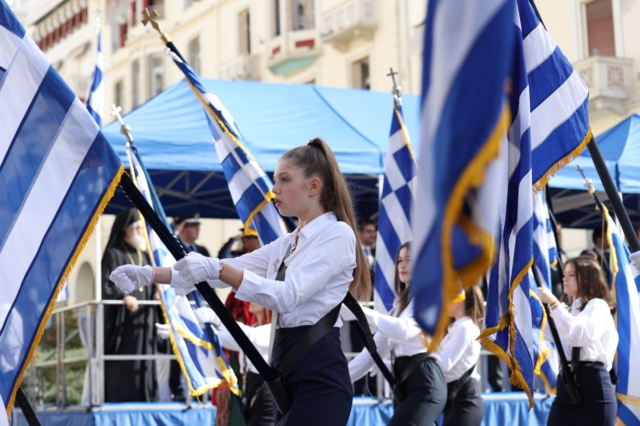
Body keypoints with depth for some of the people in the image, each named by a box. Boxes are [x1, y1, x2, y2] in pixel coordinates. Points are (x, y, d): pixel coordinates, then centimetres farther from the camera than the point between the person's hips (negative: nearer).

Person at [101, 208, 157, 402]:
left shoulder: (144, 255, 19)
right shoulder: (114, 255, -2)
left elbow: (152, 285, 21)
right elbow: (106, 286, -12)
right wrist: (124, 297, -30)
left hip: (143, 319, 7)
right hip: (122, 320, -7)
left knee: (144, 362, 5)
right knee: (122, 363, -9)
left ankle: (144, 398, 8)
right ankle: (118, 399, -6)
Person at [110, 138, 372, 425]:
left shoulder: (337, 234, -8)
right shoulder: (288, 244, 20)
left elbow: (288, 296, -21)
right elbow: (232, 269, 14)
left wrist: (216, 269, -30)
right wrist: (151, 275, 4)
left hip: (318, 375, -9)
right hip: (288, 372, 9)